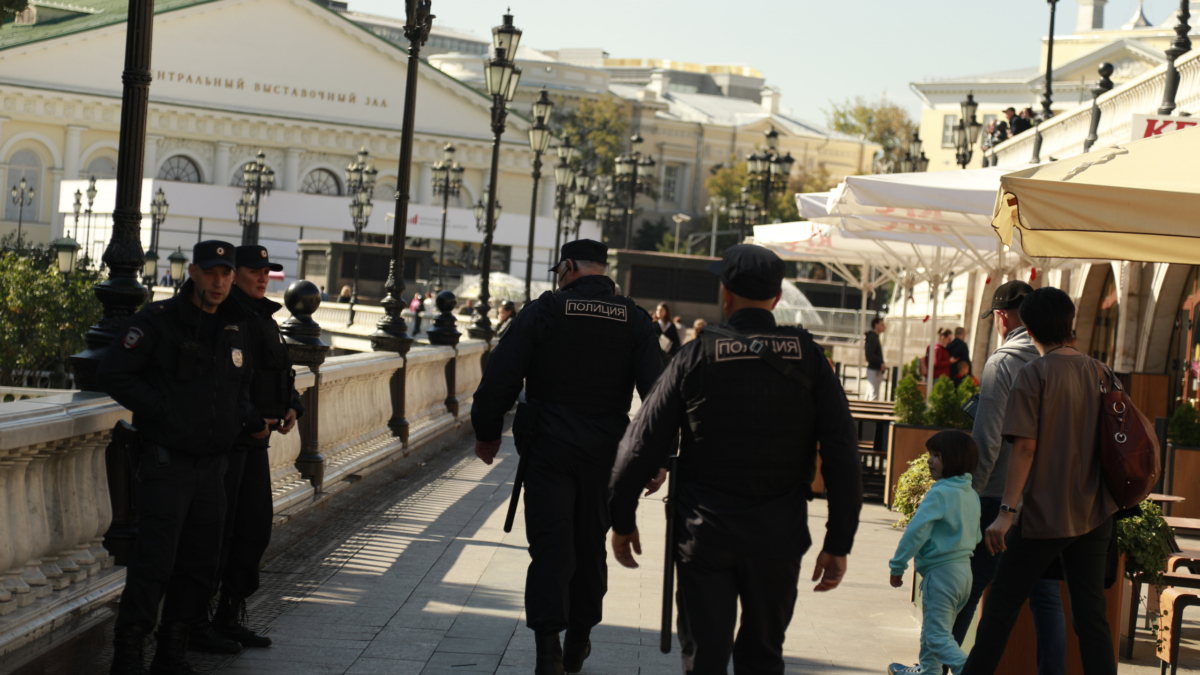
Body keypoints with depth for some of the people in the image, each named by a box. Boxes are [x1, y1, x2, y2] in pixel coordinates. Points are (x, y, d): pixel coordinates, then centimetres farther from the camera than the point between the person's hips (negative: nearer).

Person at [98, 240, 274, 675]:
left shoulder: (235, 328, 12)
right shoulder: (158, 321, -7)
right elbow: (111, 373, -10)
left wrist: (249, 419, 7)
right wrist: (162, 410, -14)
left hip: (213, 465, 7)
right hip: (166, 462, -6)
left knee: (200, 566, 10)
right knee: (155, 563, -10)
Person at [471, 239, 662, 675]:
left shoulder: (543, 312, -6)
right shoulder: (634, 321, 2)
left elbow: (500, 378, -7)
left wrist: (487, 432, 6)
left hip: (549, 447, -3)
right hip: (605, 454, 3)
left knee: (549, 545, 0)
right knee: (590, 545, 15)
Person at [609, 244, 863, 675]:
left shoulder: (695, 357, -5)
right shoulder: (808, 357, -2)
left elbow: (643, 444, -3)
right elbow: (842, 452, -6)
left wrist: (622, 519, 9)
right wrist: (839, 542, -1)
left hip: (704, 532, -1)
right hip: (779, 537, 2)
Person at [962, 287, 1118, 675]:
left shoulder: (1033, 374, -10)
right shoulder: (1099, 374, 6)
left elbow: (1025, 446, -17)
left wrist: (1007, 511, -18)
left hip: (1044, 513, -5)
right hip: (1094, 513, 5)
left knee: (1001, 608, 4)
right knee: (1091, 616, 6)